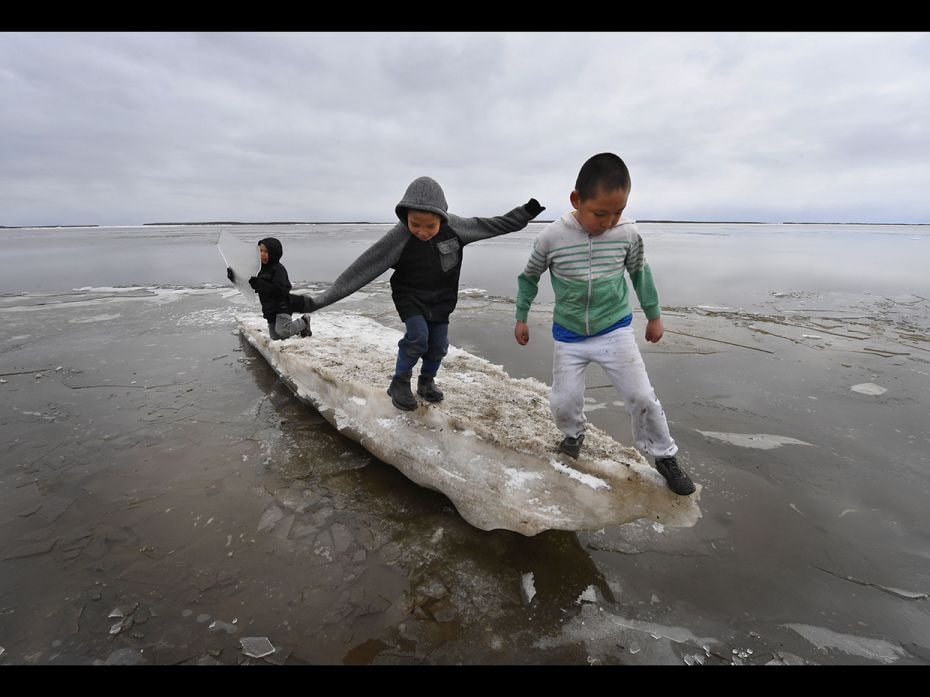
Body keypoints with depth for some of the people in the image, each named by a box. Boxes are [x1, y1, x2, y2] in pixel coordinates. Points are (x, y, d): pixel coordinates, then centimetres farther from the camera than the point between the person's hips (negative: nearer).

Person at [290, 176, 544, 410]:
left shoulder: (454, 226, -18)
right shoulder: (397, 237, -28)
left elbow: (489, 225, -1)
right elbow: (361, 269, -29)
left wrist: (524, 214, 1)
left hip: (441, 298, 4)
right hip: (409, 297, -4)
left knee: (438, 343, 7)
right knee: (417, 336, -21)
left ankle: (427, 381, 34)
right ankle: (400, 383, 2)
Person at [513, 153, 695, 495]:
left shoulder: (628, 233, -12)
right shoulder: (552, 236, -16)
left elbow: (640, 272, 7)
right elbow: (529, 276, 1)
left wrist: (654, 315, 14)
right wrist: (521, 318, 6)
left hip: (615, 330, 0)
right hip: (568, 336, 0)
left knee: (641, 397, -1)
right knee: (563, 402, 3)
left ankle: (664, 455, 23)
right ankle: (573, 435, 38)